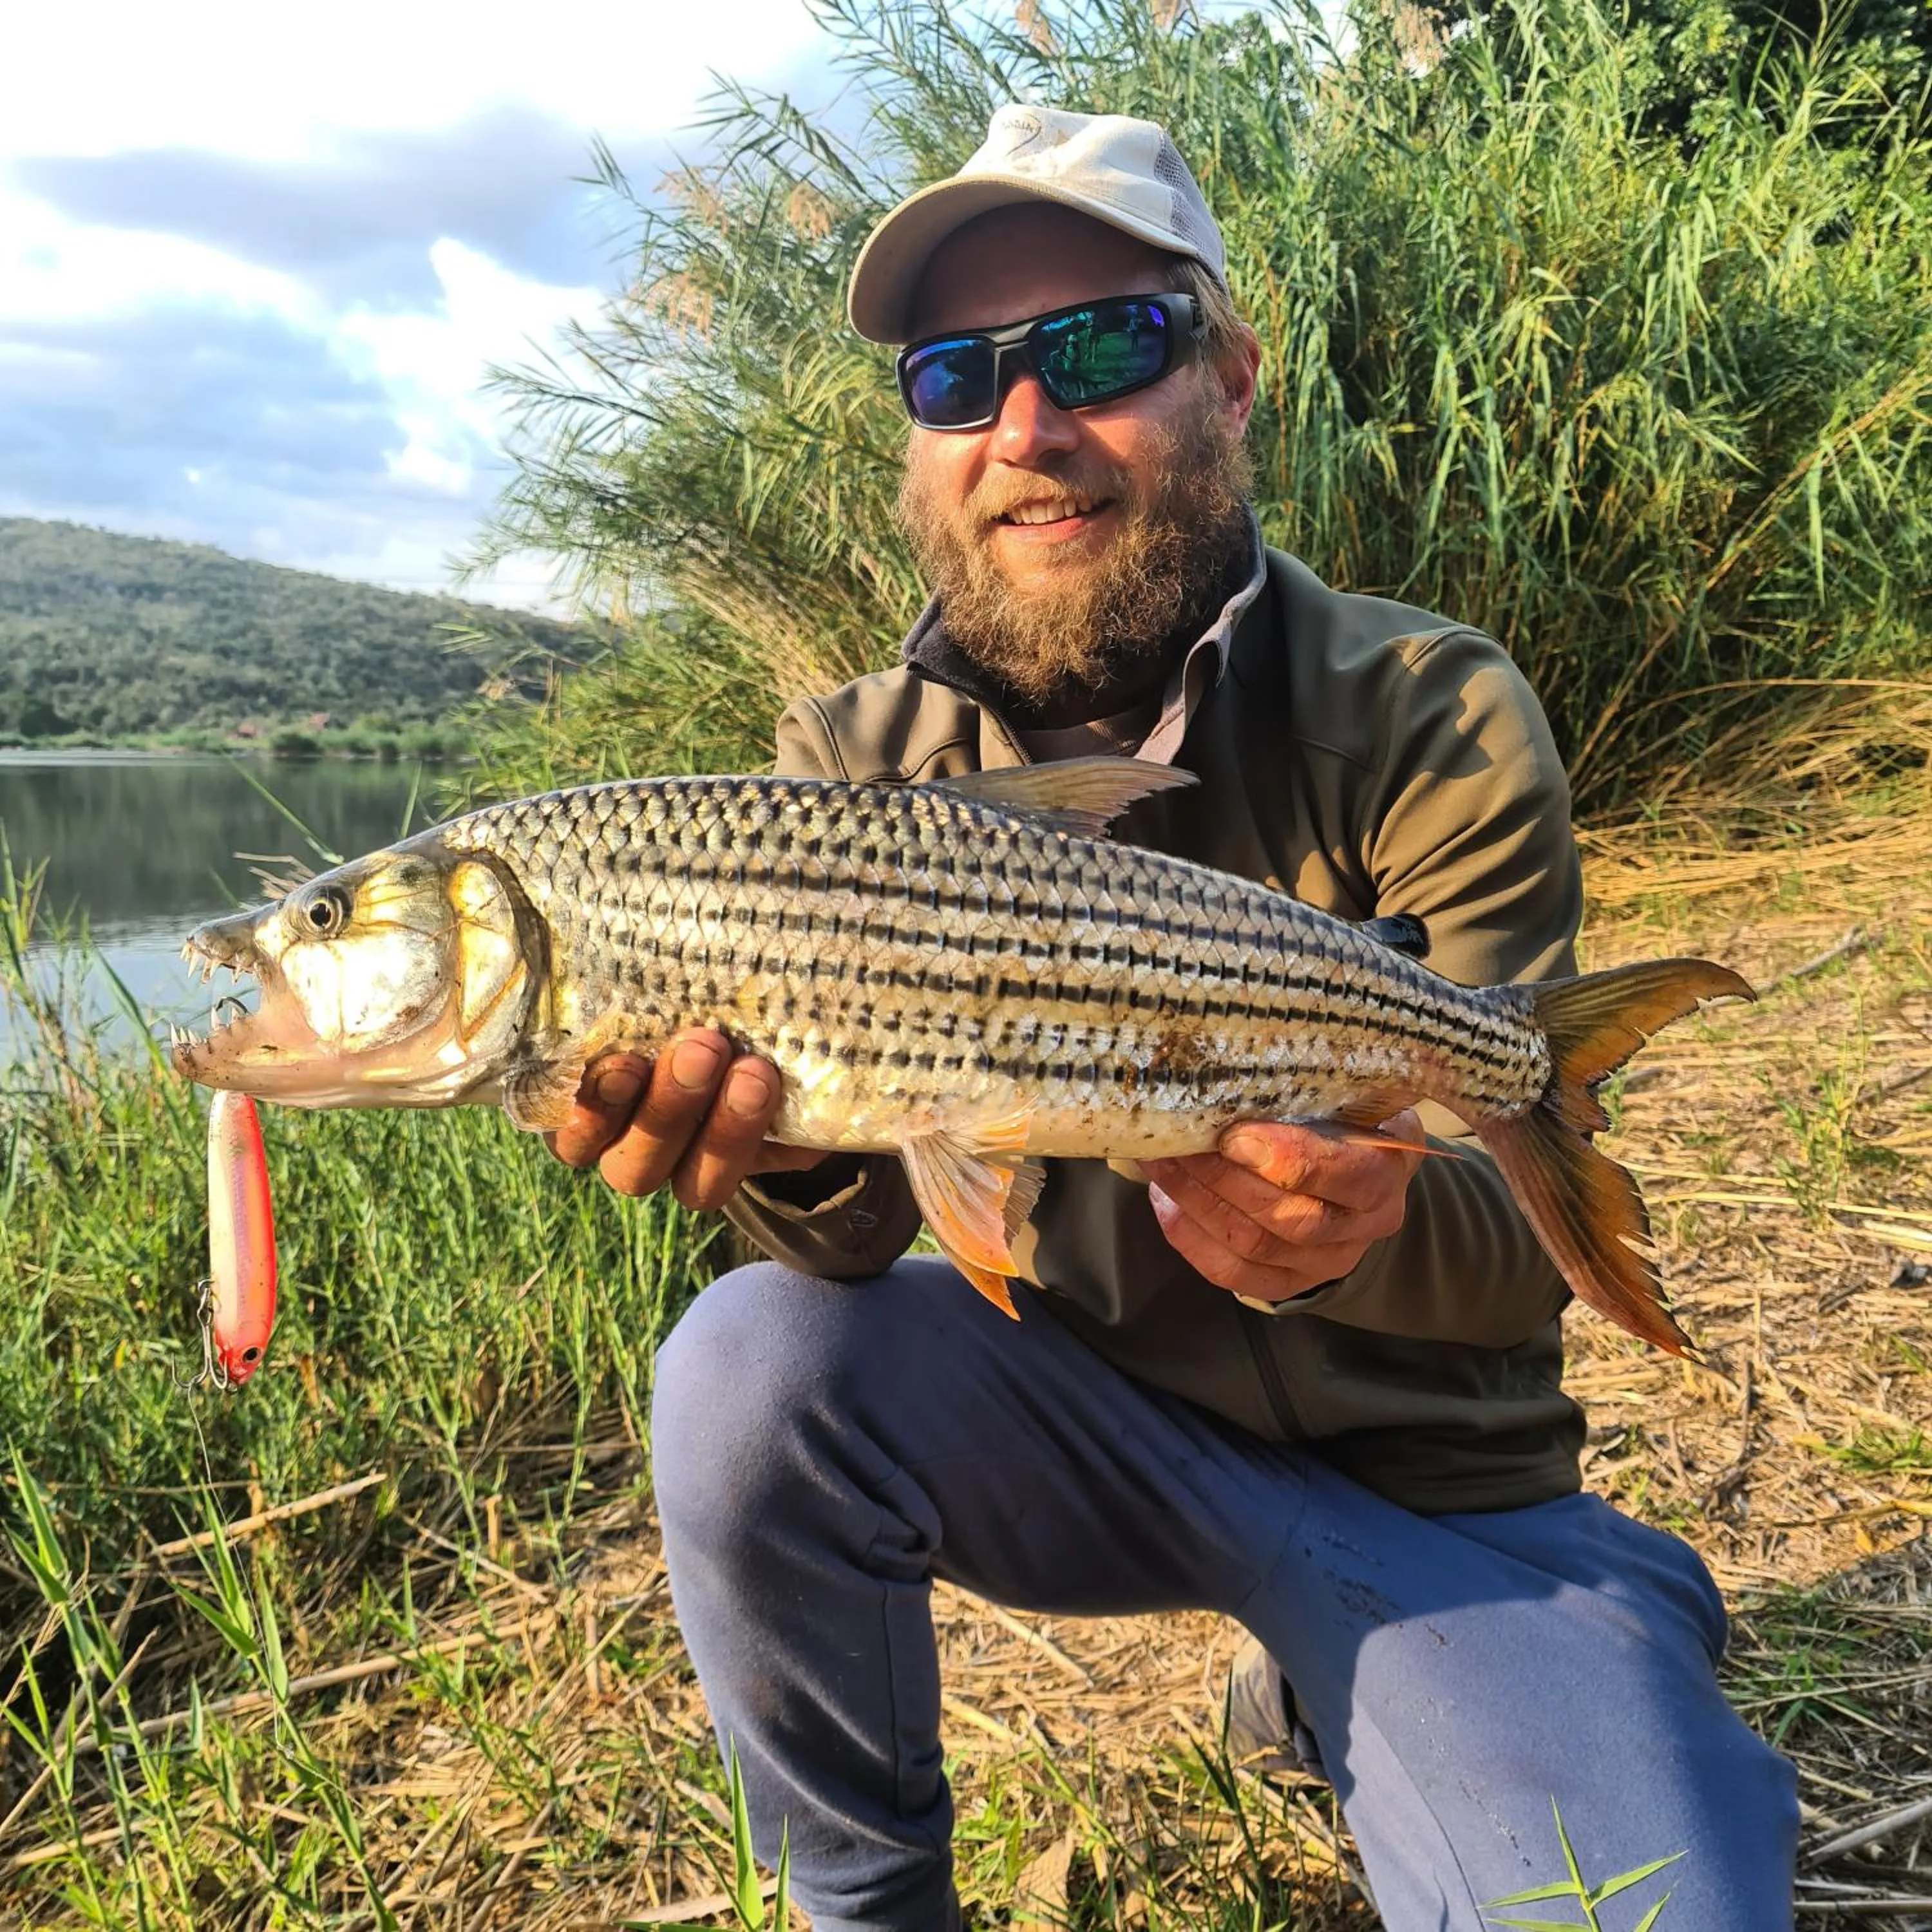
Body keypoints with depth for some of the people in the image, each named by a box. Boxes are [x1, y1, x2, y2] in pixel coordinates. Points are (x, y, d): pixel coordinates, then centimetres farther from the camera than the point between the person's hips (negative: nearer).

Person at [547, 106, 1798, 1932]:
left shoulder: (1431, 721, -14)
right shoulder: (849, 762, -6)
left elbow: (1521, 1248, -18)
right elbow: (858, 1237, -13)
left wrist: (1365, 1222, -41)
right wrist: (796, 1156, -37)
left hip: (1424, 1474, -1)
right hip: (1071, 1410, 2)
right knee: (752, 1367, -26)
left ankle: (1318, 1685, 15)